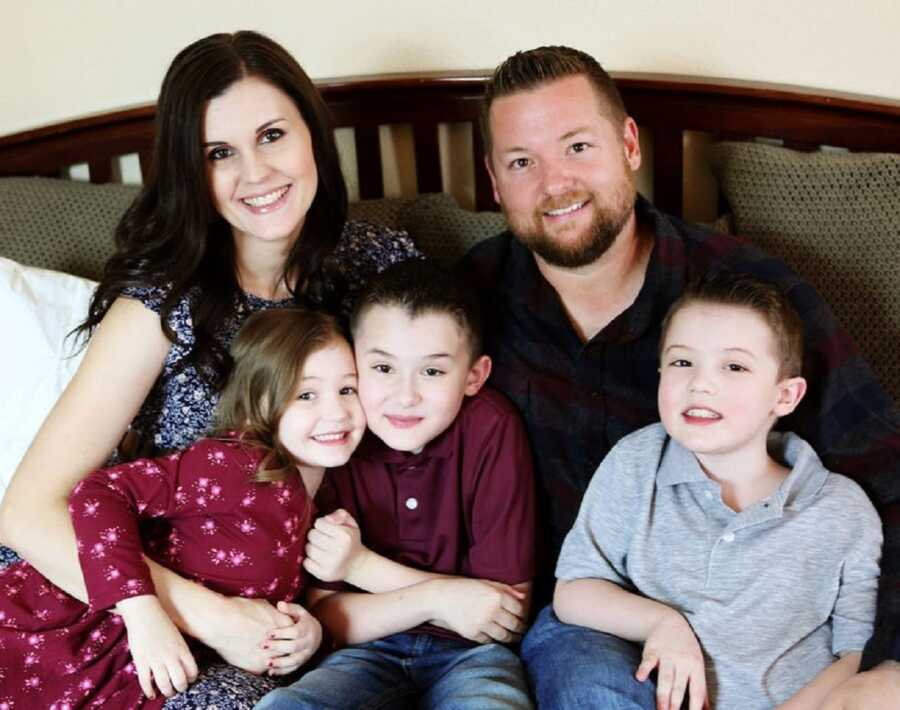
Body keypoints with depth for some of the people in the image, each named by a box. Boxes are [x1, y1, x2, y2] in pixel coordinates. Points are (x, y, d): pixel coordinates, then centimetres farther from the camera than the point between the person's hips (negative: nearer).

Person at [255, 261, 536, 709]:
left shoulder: (491, 431, -12)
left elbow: (511, 615, -11)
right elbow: (323, 617, -6)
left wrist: (363, 567, -16)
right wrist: (432, 598, -22)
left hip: (470, 654, -2)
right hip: (370, 651, 2)